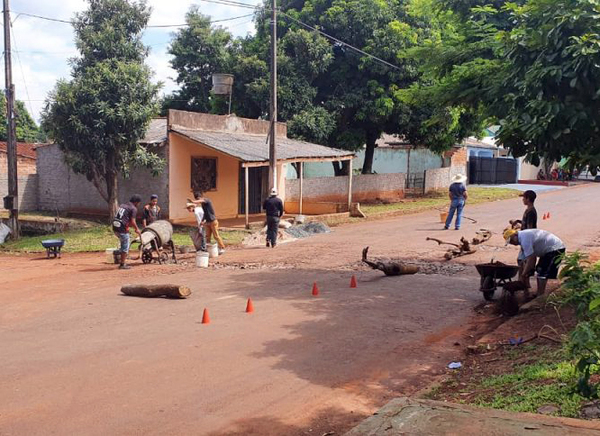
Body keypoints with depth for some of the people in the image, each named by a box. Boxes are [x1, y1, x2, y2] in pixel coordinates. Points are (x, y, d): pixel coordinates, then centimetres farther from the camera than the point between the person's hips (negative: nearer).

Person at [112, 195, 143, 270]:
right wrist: (137, 229, 5)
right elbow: (132, 221, -12)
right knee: (125, 246, 3)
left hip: (115, 227, 8)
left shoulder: (122, 205, 20)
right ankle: (122, 264, 7)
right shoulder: (133, 209, -5)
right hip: (122, 229, -8)